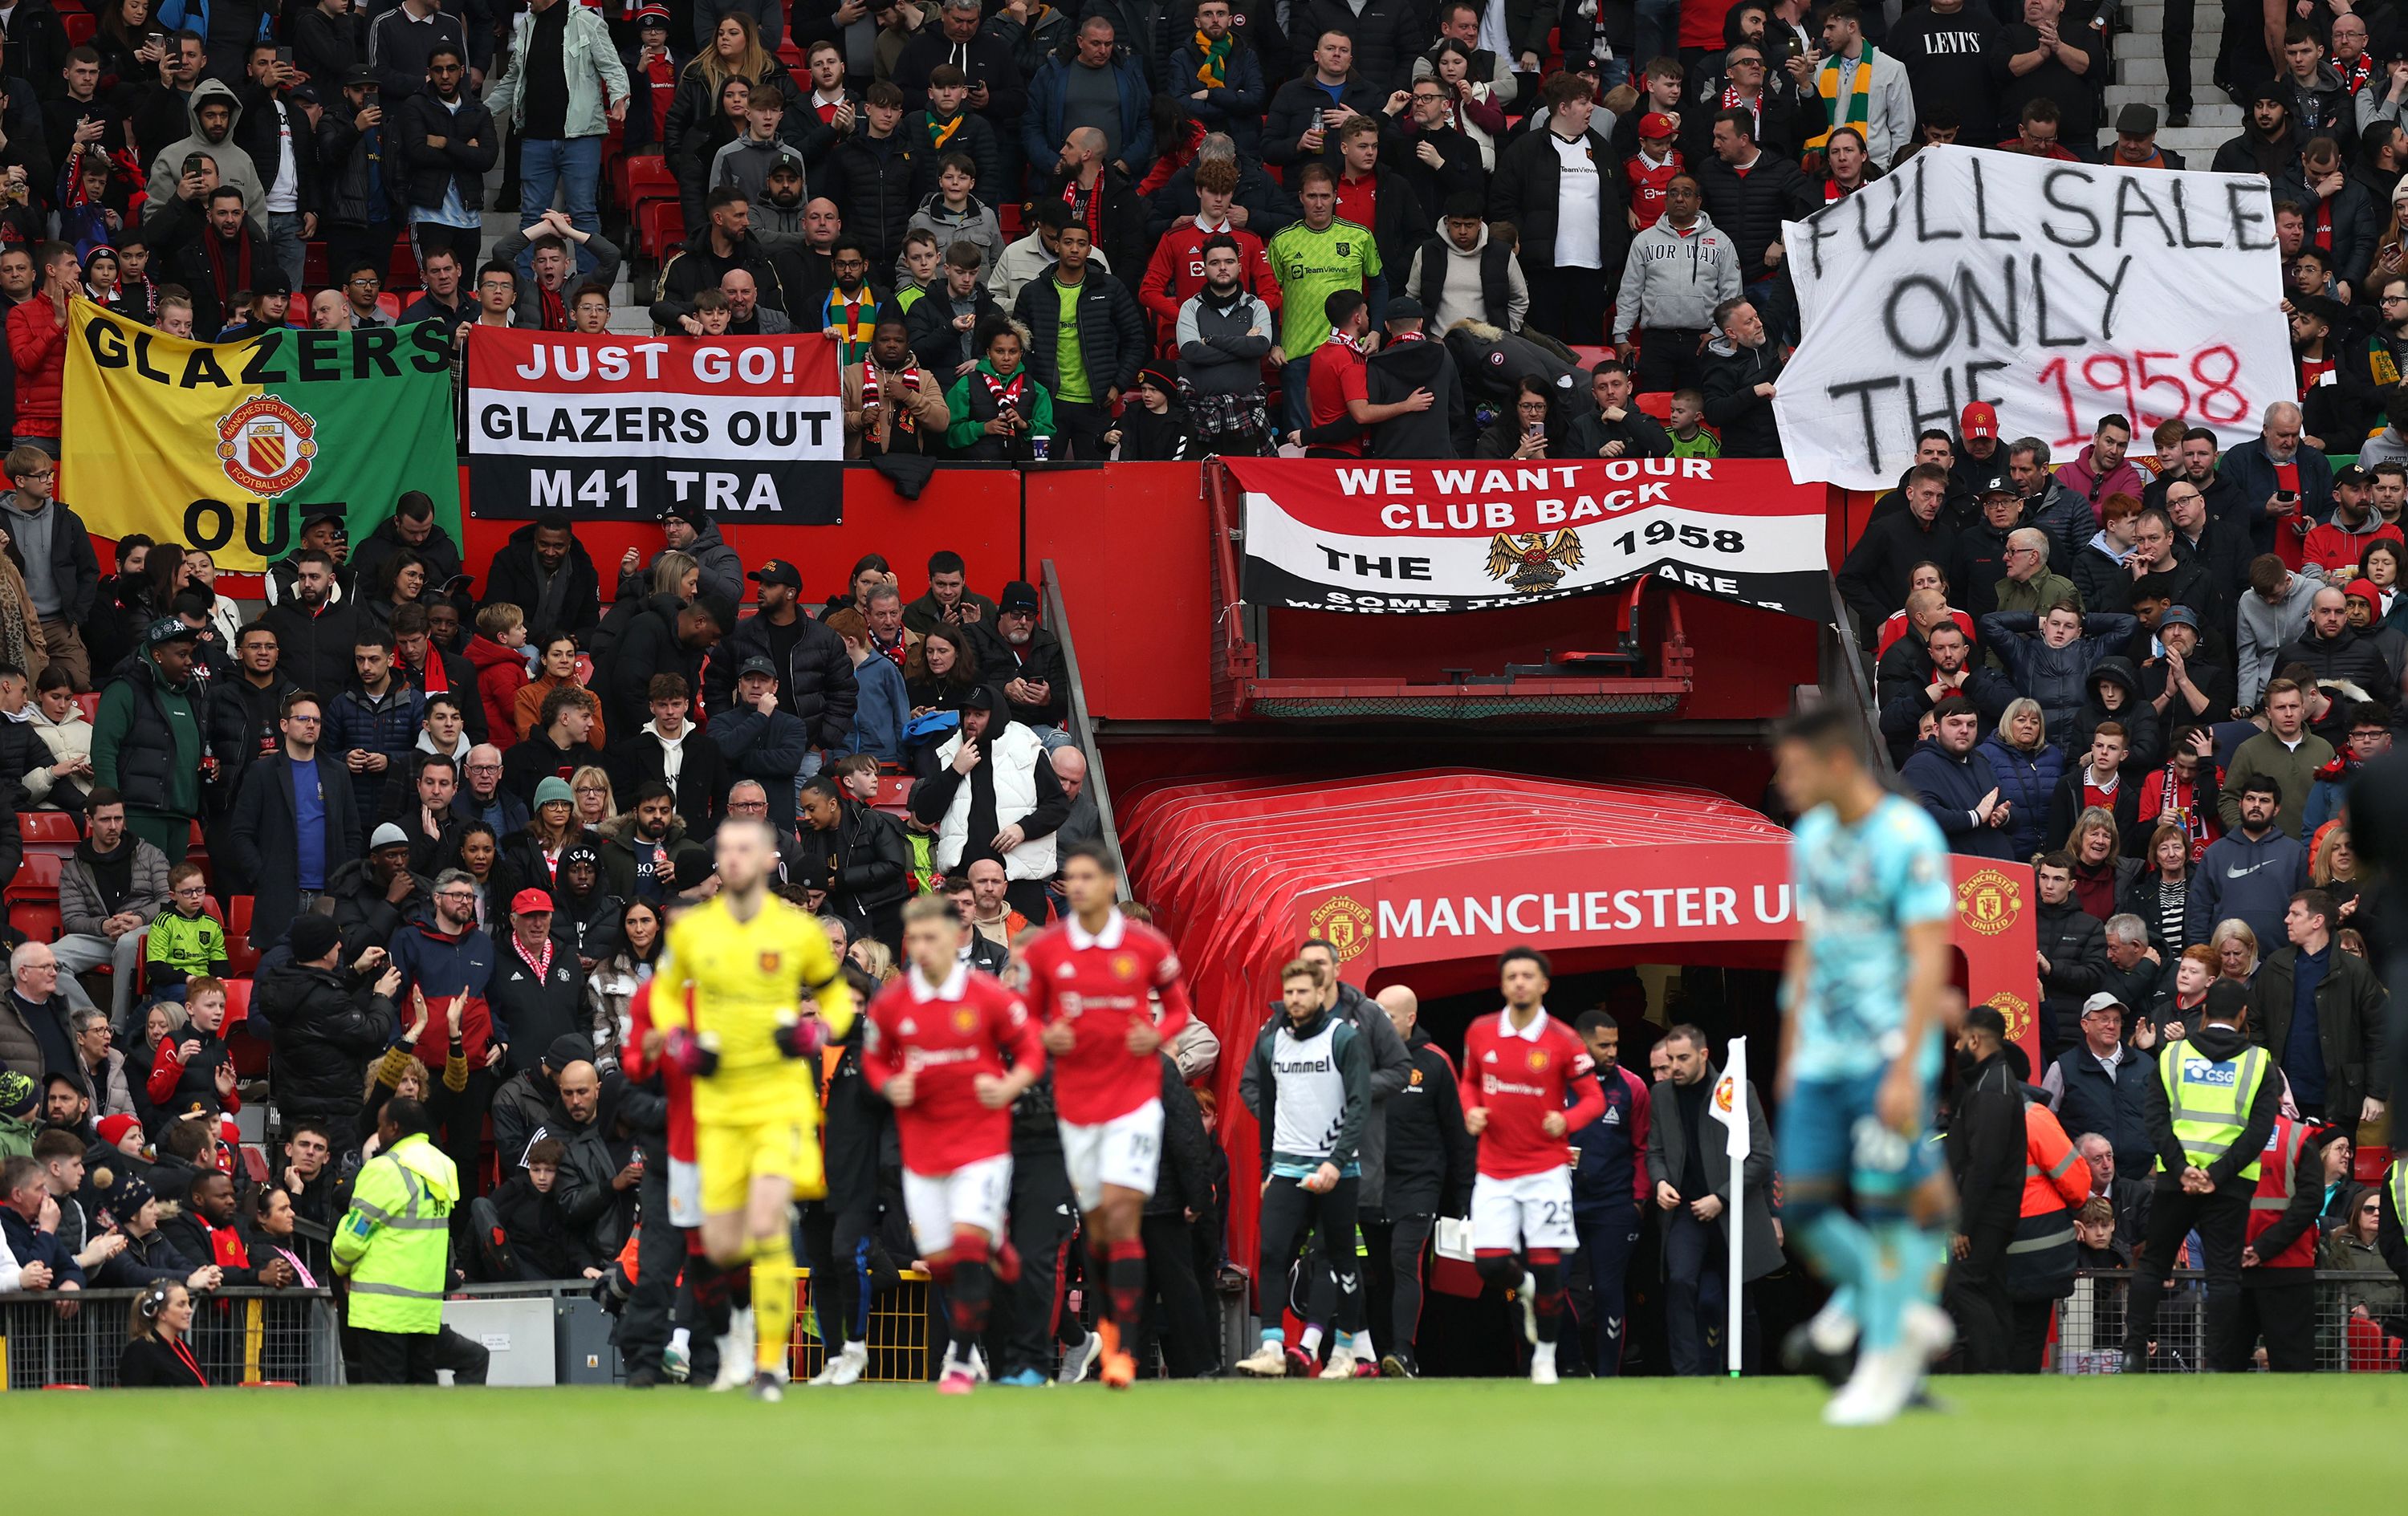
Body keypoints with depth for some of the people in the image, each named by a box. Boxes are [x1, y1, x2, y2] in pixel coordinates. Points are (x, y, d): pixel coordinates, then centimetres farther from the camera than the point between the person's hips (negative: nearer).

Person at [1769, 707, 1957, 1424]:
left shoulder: (1908, 840, -13)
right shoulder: (1812, 839, 11)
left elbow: (1929, 960, -15)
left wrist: (1906, 1069, -19)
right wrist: (1791, 1054, 21)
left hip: (1886, 1058, -7)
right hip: (1821, 1059, 7)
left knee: (1885, 1203, -5)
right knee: (1803, 1202, 2)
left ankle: (1885, 1364, 4)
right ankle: (1867, 1300, 24)